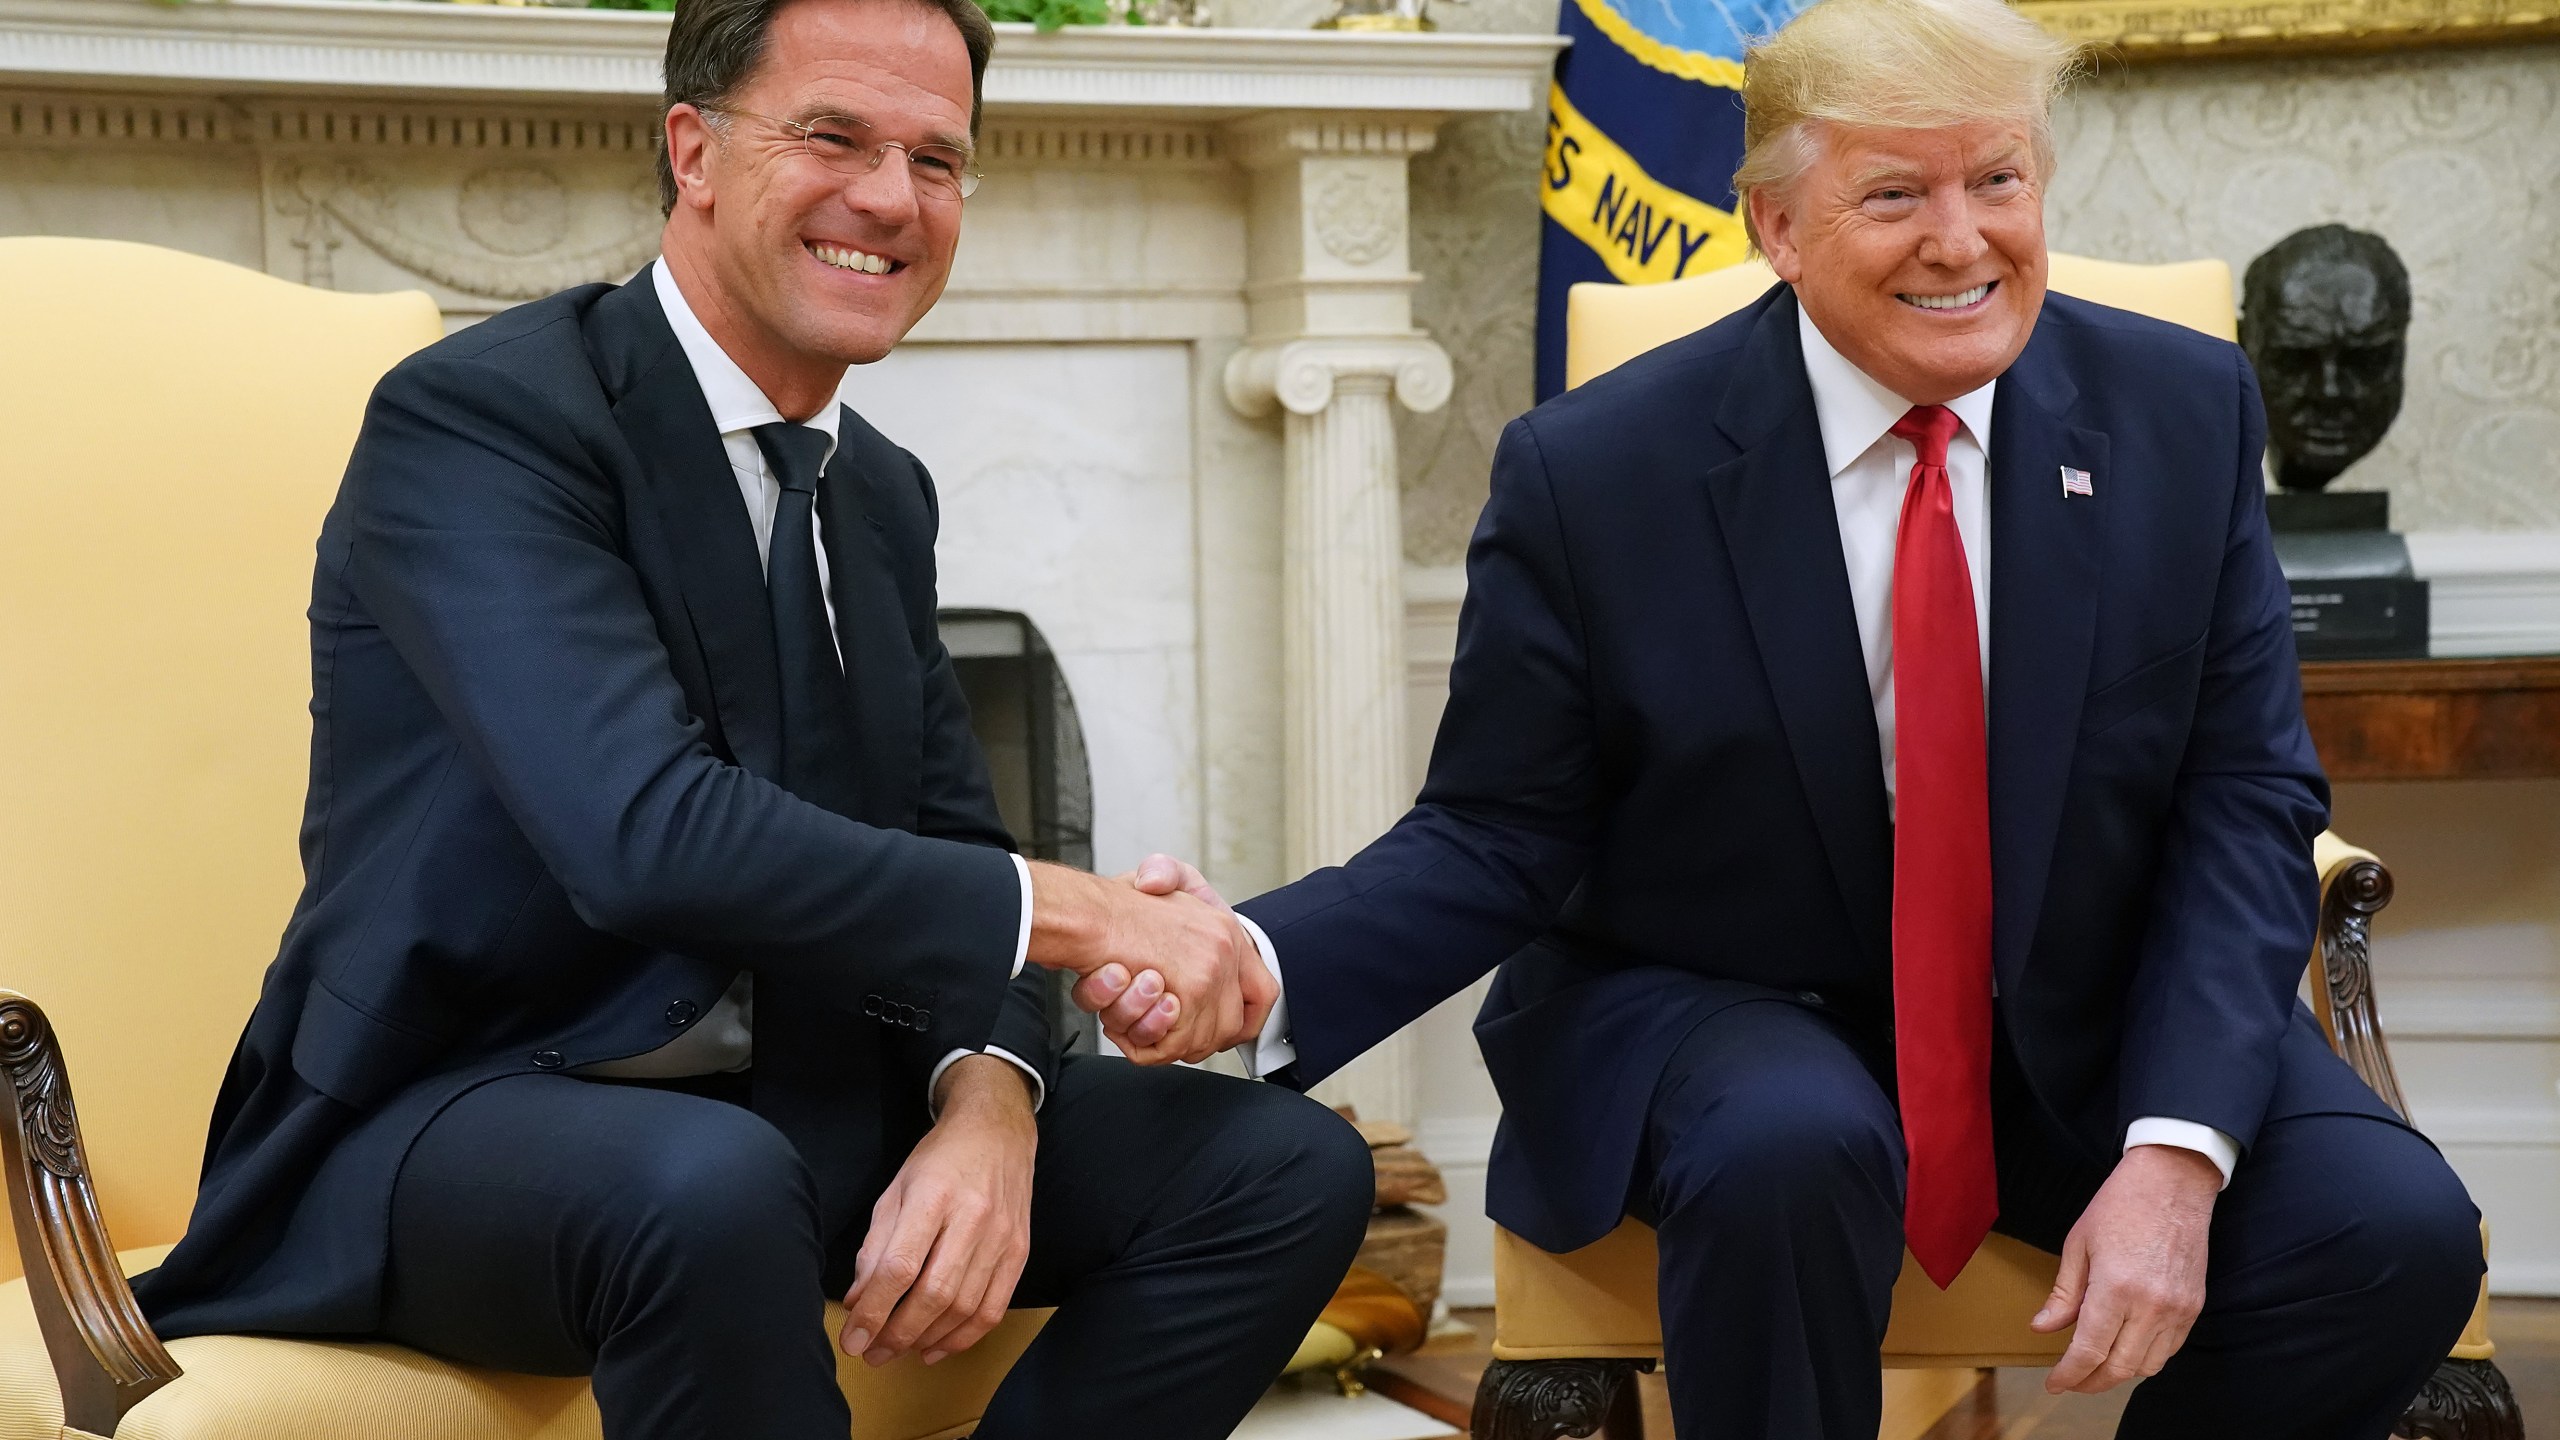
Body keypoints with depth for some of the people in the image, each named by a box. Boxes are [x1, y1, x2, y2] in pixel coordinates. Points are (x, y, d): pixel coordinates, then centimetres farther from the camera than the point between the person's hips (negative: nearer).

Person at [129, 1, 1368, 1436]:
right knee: (708, 1183, -41)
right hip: (462, 1108, -7)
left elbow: (950, 854, 7)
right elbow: (650, 834, -28)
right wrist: (1075, 914, -22)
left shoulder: (882, 493, 12)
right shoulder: (476, 416, -14)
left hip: (810, 1101, 7)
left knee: (1292, 1166, -8)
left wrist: (991, 1103, -16)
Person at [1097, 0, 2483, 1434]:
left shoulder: (2184, 414, -5)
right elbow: (1498, 841, -7)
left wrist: (2177, 1150, -20)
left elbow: (2245, 801, -5)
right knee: (1787, 1150, -36)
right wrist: (1252, 965, -27)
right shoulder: (1592, 472, -12)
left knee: (2397, 1234, -21)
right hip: (1716, 1013, -2)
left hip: (2091, 1022, 3)